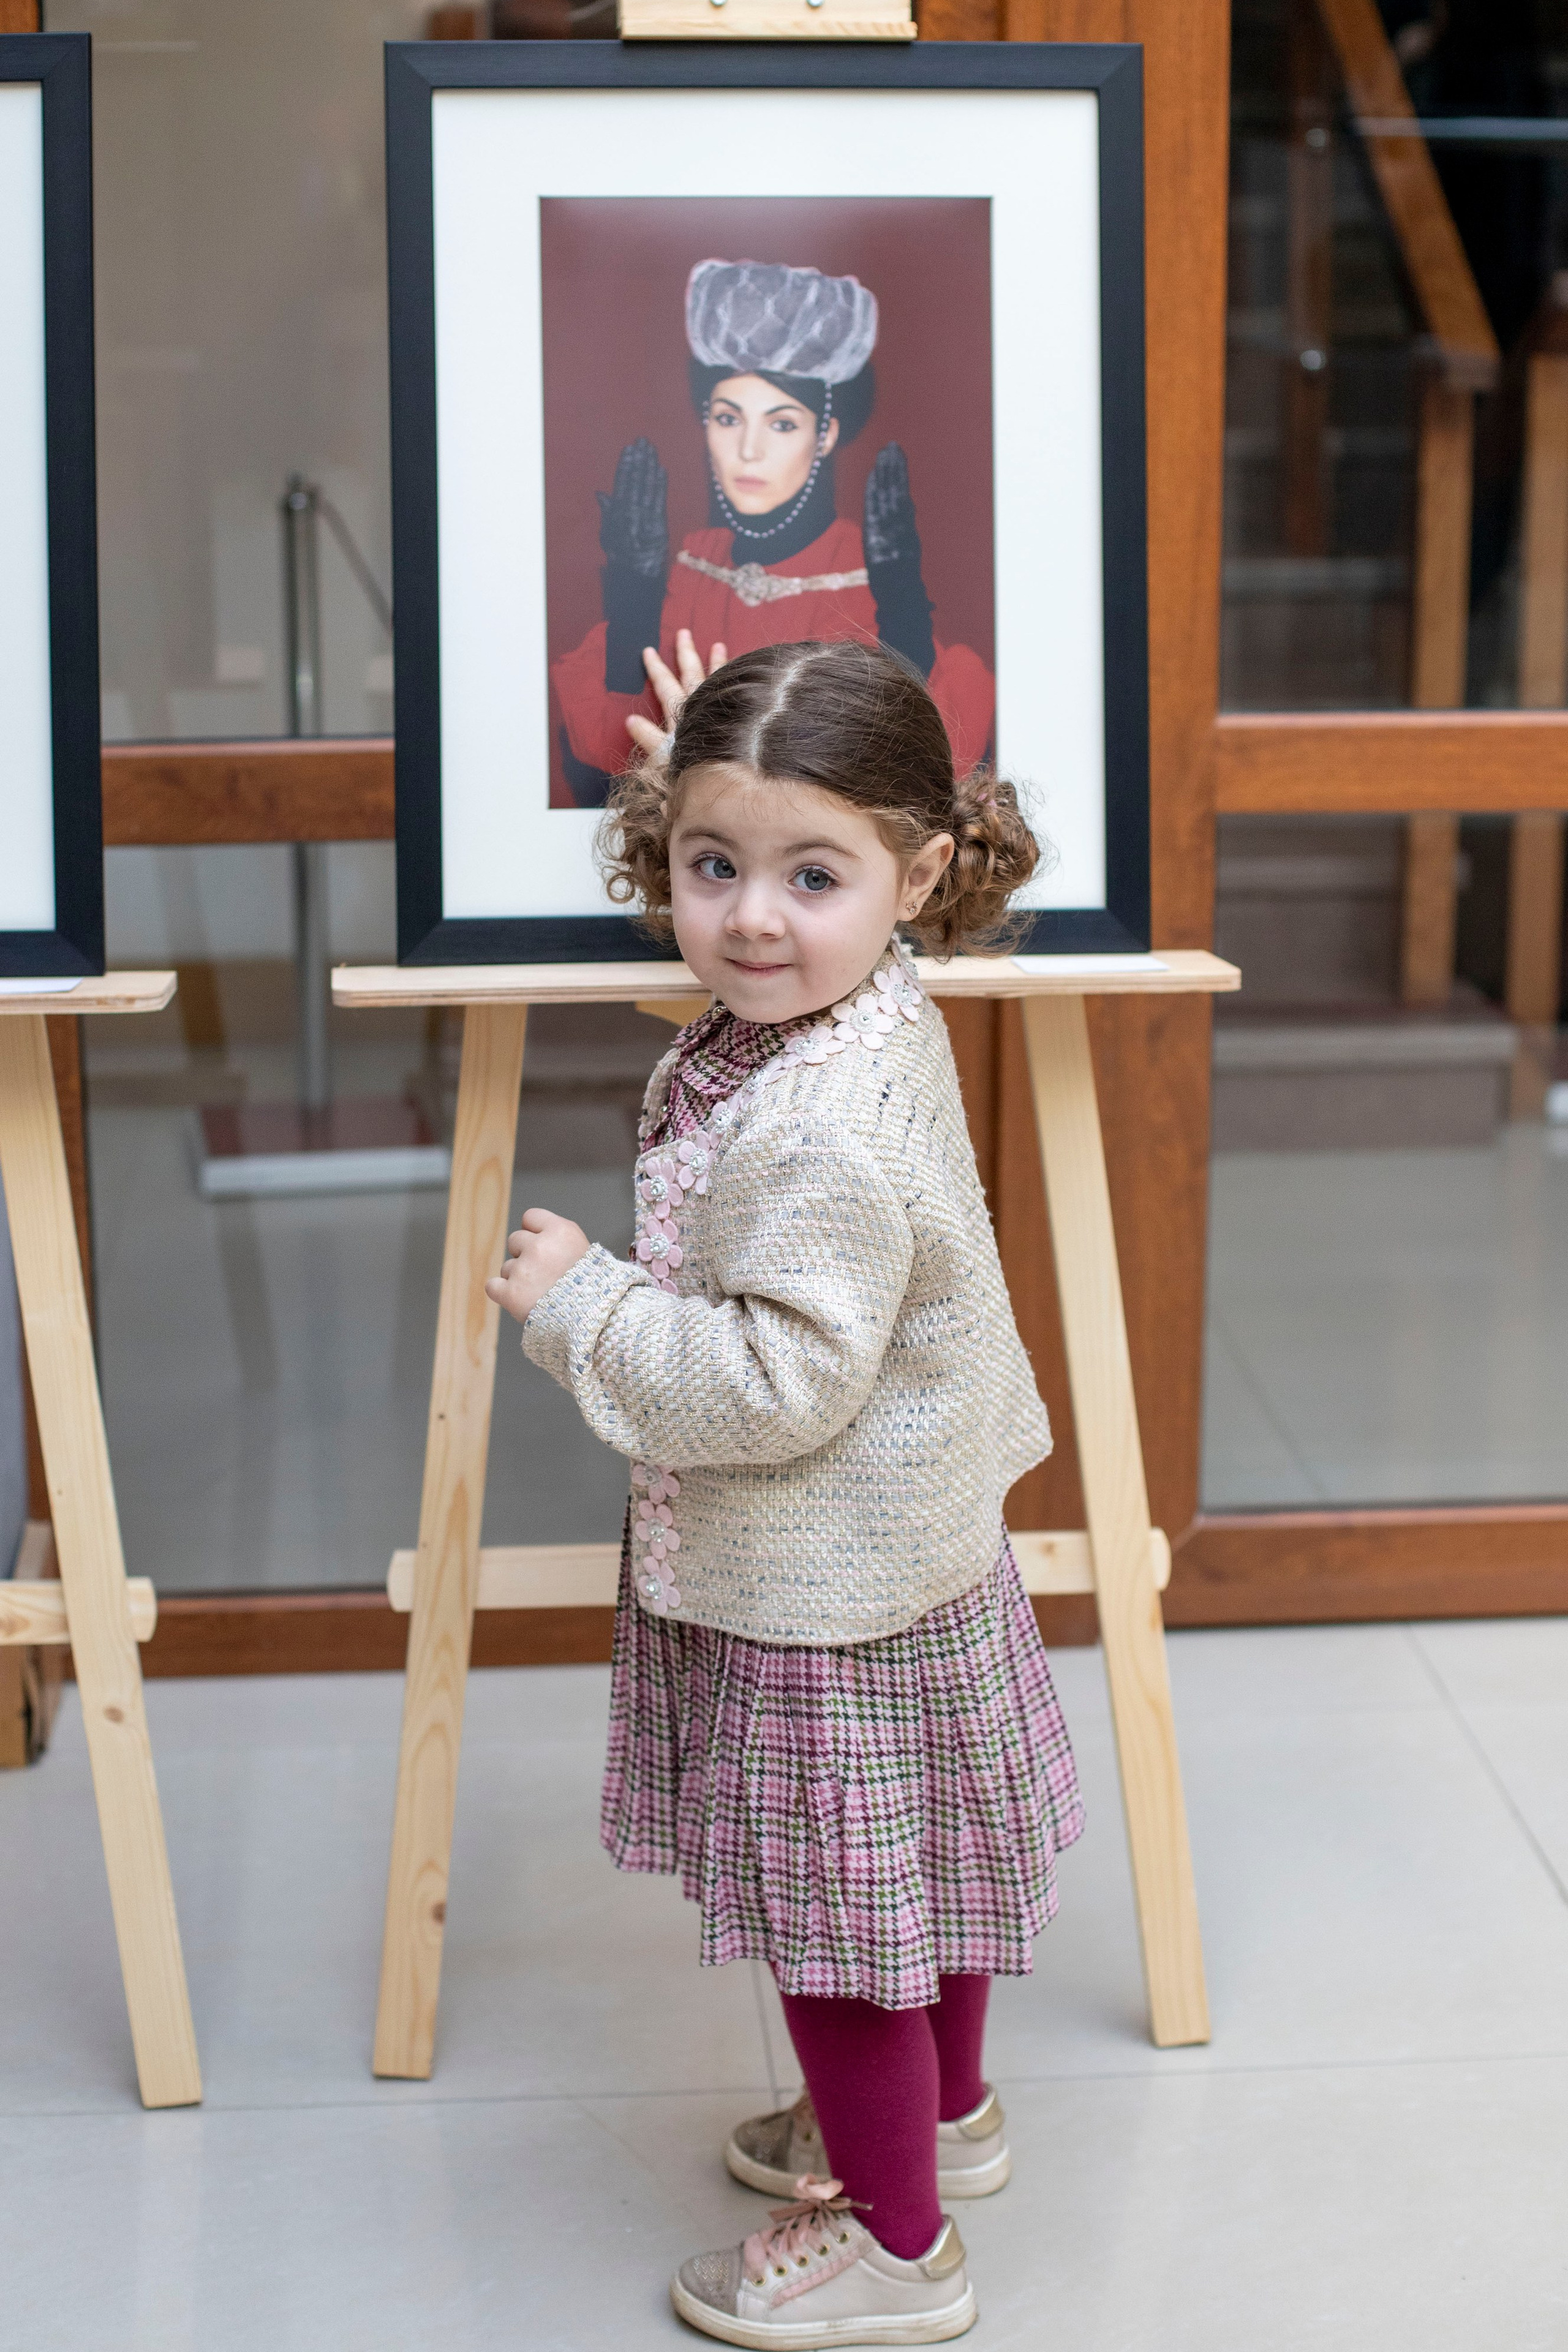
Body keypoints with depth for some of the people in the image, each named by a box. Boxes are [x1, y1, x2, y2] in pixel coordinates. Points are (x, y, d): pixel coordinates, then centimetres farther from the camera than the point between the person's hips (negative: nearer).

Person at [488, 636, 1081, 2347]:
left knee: (833, 1909, 8)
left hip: (826, 1602, -10)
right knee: (901, 1877, 28)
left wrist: (580, 1303, -24)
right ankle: (941, 2112, 50)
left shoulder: (823, 1136, -33)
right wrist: (708, 777, 20)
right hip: (909, 1557, 10)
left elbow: (779, 1384, -33)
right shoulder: (857, 1018, -3)